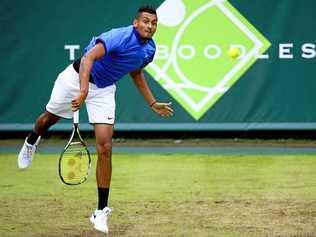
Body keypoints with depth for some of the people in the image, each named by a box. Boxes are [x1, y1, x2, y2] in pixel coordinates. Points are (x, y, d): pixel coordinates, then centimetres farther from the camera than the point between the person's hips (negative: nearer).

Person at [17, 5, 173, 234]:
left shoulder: (149, 49, -6)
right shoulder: (121, 37, -31)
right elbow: (89, 57, -44)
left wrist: (153, 104, 16)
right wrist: (83, 91, -57)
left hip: (104, 90, 4)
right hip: (77, 77, -4)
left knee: (105, 149, -10)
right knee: (50, 118, 23)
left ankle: (102, 211, -1)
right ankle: (32, 141, 62)